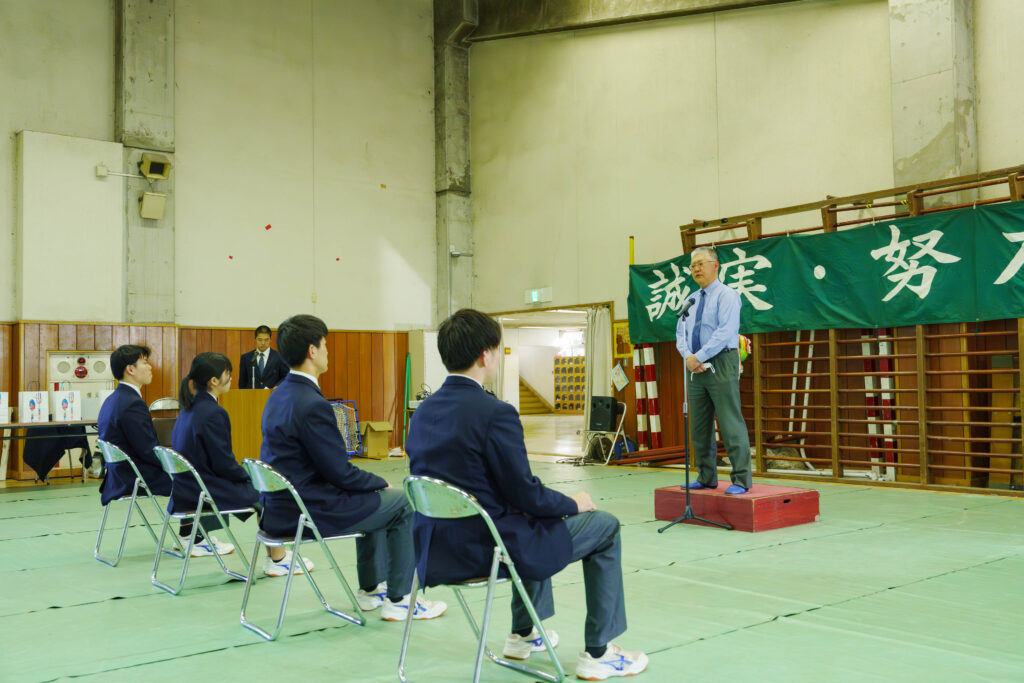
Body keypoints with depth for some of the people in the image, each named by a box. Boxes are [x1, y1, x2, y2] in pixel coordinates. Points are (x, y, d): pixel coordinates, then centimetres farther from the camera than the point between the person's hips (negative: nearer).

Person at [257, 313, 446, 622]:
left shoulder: (278, 396, 8)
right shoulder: (312, 405, -24)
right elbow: (339, 472, -19)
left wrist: (375, 482, 14)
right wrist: (382, 483, -1)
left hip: (278, 508, 10)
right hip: (307, 513, -10)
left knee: (373, 497, 27)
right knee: (402, 504, 5)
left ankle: (370, 589, 34)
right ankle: (399, 600, 13)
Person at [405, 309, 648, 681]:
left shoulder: (423, 412, 3)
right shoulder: (495, 414, -22)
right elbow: (526, 496, -18)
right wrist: (573, 503, 3)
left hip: (435, 551, 8)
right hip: (488, 550, -8)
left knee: (535, 524, 36)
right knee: (605, 526, 11)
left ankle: (522, 634, 42)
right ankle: (598, 653, 18)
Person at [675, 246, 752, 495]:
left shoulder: (727, 295, -4)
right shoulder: (691, 300, 18)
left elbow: (726, 331, -16)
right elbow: (681, 333, 15)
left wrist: (699, 357, -18)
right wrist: (688, 356, -6)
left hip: (721, 365, -7)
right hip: (696, 368, 7)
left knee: (730, 423, -8)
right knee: (699, 426, 9)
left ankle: (741, 480, -5)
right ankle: (706, 478, 18)